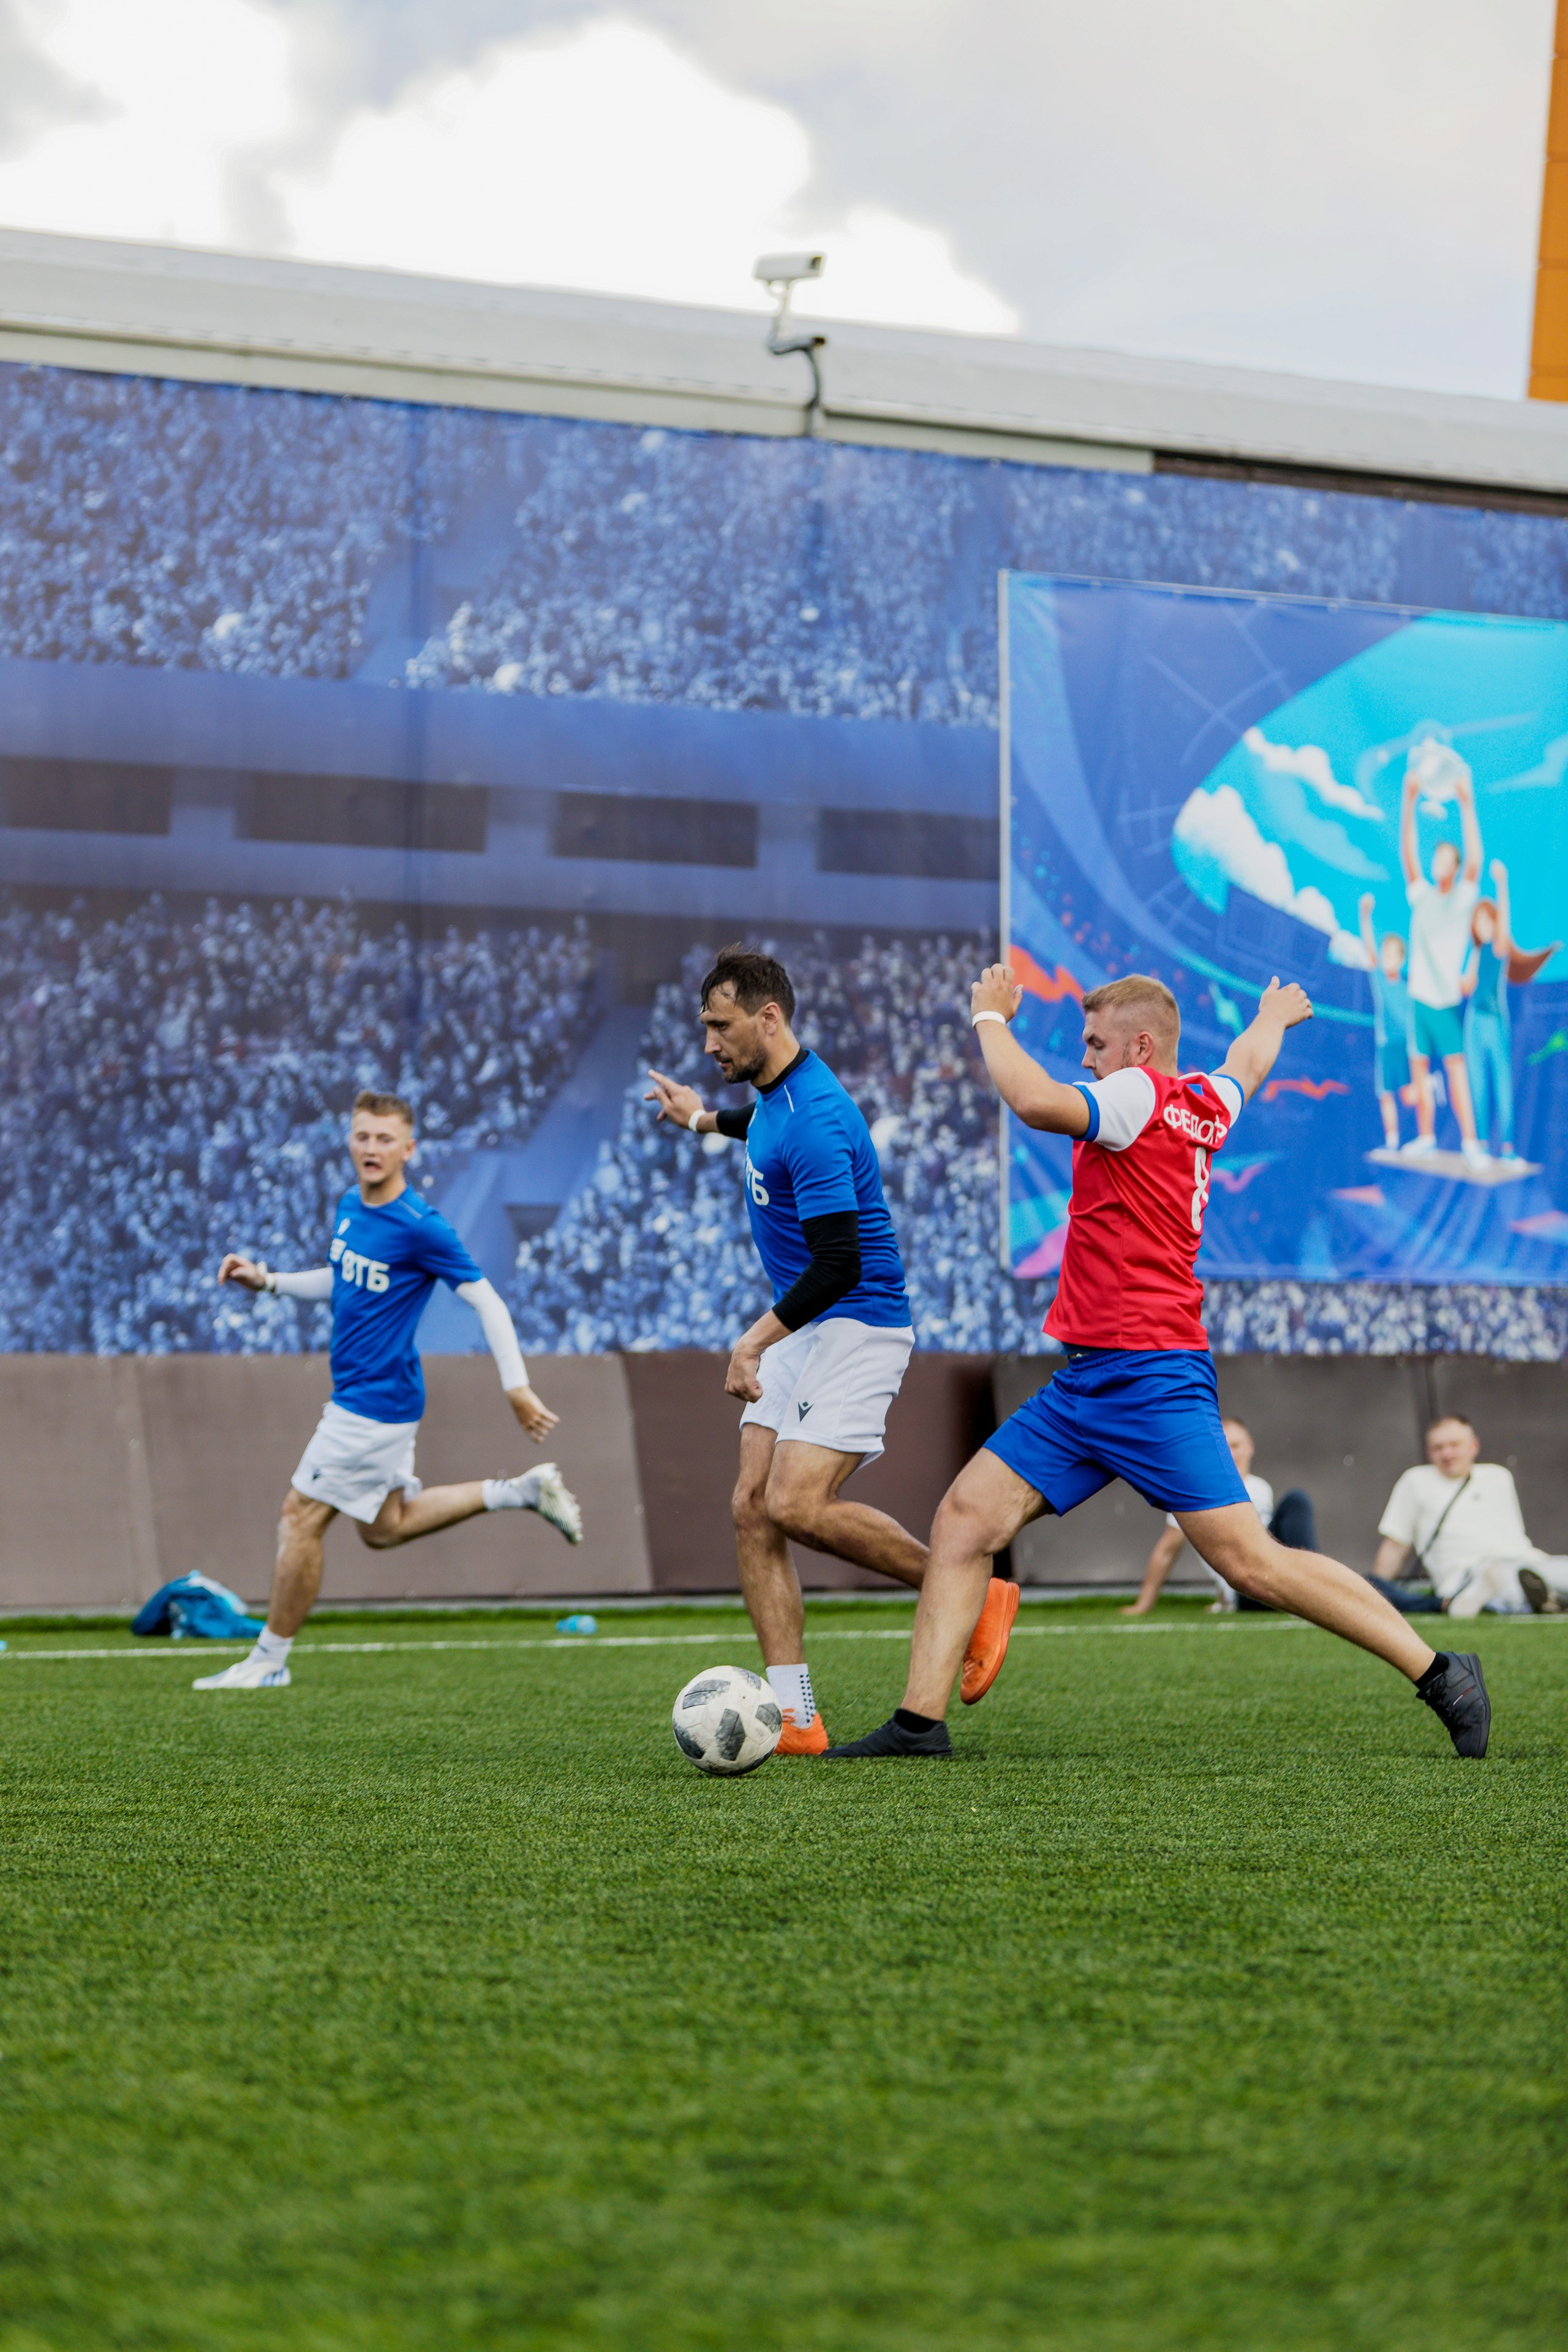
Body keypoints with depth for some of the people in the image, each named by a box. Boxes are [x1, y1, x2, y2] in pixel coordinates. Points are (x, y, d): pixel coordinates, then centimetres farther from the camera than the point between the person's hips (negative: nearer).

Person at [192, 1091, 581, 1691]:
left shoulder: (420, 1229, -20)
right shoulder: (349, 1207, 6)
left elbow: (486, 1300, -16)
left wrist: (517, 1388, -18)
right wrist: (268, 1280, 11)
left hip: (376, 1401, -10)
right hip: (357, 1392, 10)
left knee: (301, 1516, -5)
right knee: (384, 1527, 19)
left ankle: (270, 1660, 7)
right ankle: (523, 1492, 25)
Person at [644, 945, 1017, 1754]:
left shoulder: (814, 1119, -22)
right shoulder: (775, 1095, 9)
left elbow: (837, 1264, -26)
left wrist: (756, 1340, -27)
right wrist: (707, 1121, 39)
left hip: (857, 1323, -10)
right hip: (803, 1331, 10)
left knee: (796, 1505, -21)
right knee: (752, 1506, -2)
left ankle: (974, 1598, -4)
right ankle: (794, 1717, -4)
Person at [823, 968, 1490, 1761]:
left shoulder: (1138, 1097, -10)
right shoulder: (1206, 1105, 15)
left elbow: (1035, 1101, -26)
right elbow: (1247, 1064, 39)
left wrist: (991, 1018, -9)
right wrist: (1274, 1016, 61)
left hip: (1151, 1379, -10)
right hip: (1084, 1382, 10)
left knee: (1252, 1562, -10)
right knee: (965, 1518, 2)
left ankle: (1440, 1676, -1)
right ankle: (920, 1720, 0)